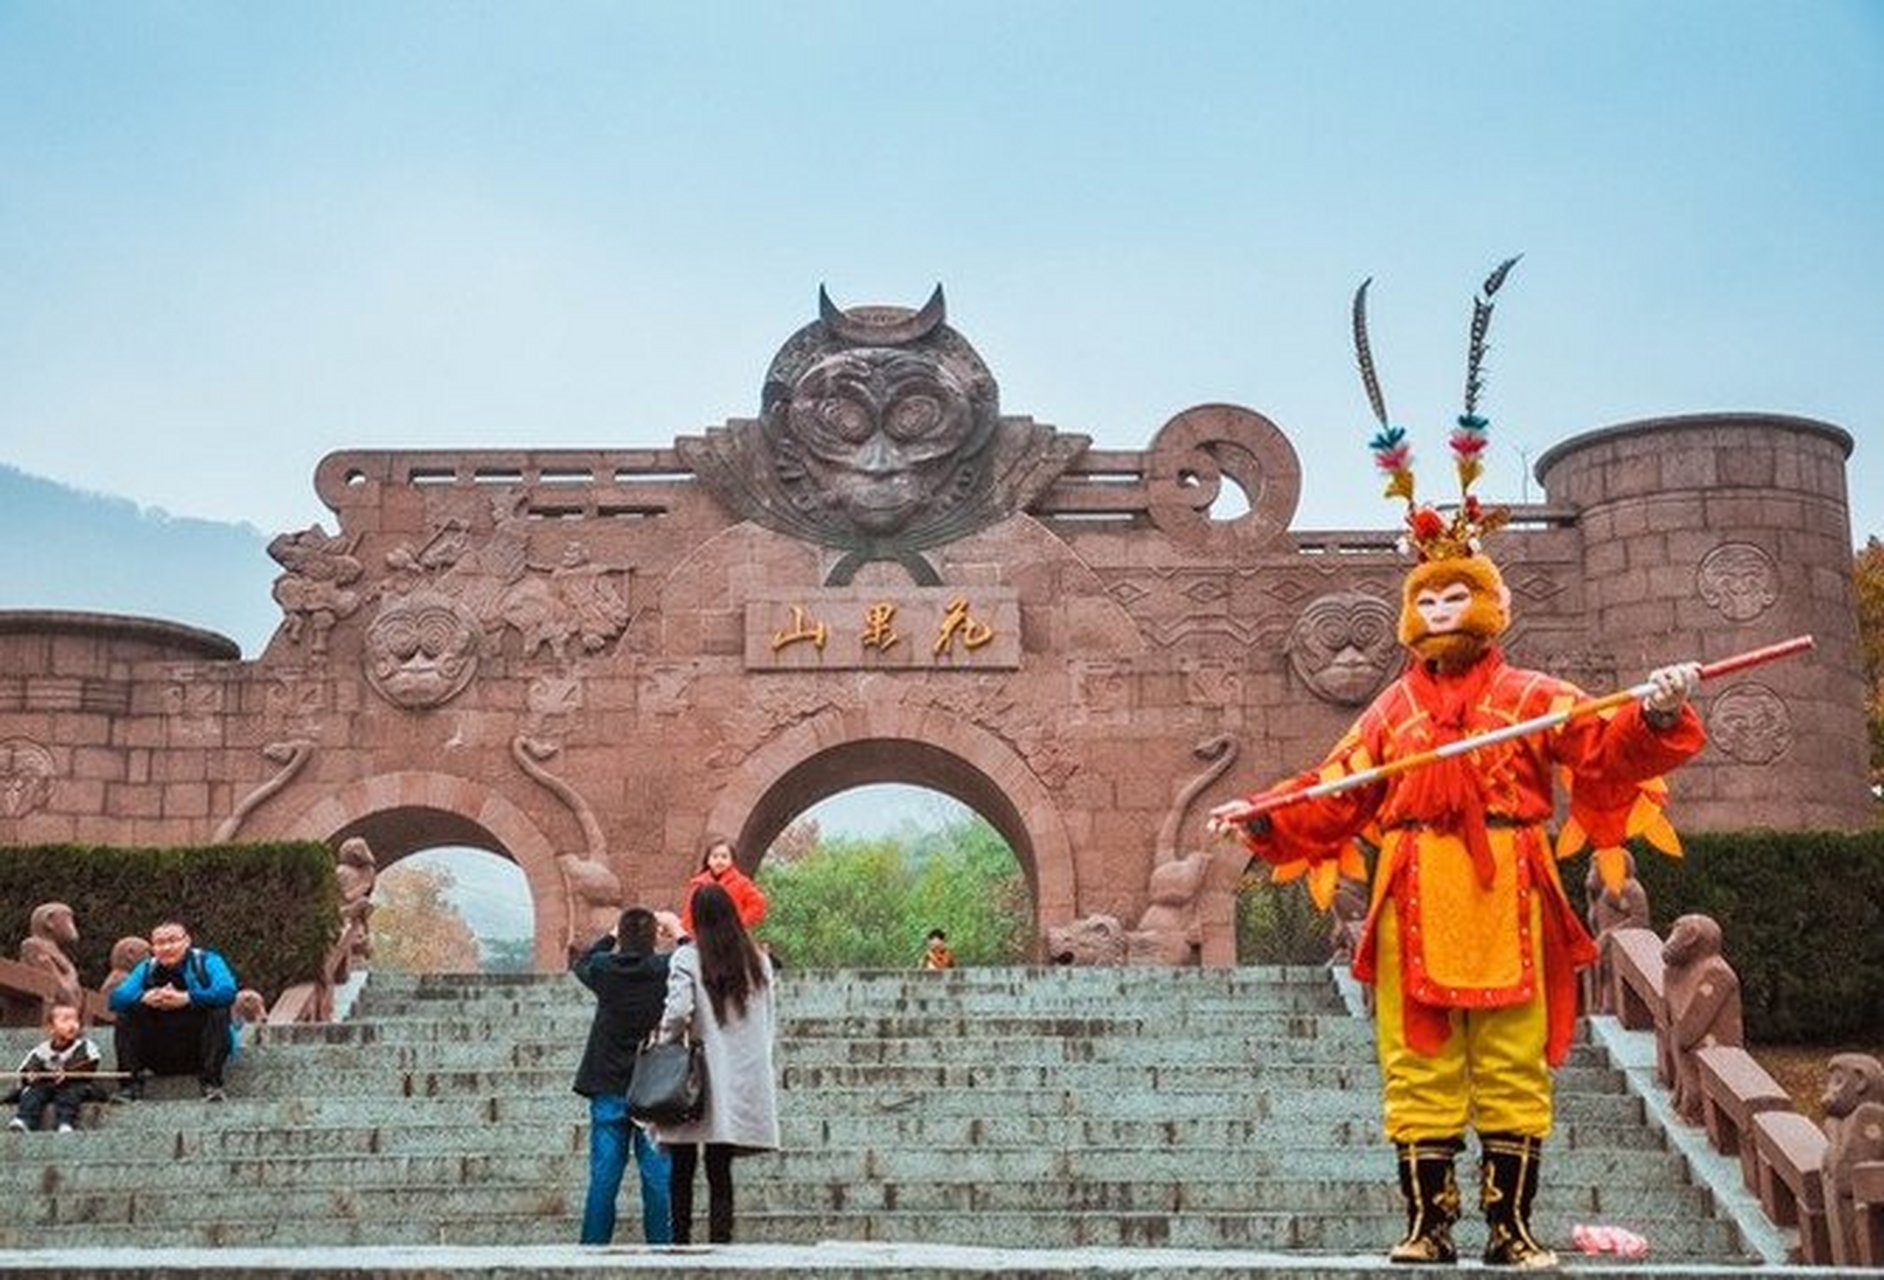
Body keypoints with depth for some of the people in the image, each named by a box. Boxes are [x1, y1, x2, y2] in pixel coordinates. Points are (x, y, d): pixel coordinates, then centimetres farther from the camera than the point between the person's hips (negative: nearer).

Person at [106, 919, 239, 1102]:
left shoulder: (206, 961, -4)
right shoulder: (147, 968, 7)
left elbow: (227, 991, -22)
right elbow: (116, 998, -6)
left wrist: (187, 998, -31)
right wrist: (145, 998, -26)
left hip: (197, 1051, -3)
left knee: (218, 1014, -27)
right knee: (125, 1016, -10)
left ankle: (211, 1084, -30)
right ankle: (130, 1084, -14)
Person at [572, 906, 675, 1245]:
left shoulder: (604, 969, -4)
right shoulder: (665, 970, -10)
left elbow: (581, 963, 20)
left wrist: (610, 936, 26)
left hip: (608, 1089, 2)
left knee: (603, 1176, 6)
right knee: (658, 1176, 3)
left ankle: (593, 1247, 8)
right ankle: (661, 1246, 4)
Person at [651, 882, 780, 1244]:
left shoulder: (687, 958, -7)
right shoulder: (758, 961, 6)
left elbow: (677, 1011, -18)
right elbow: (771, 1021, 9)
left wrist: (665, 1041, -1)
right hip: (745, 1081, 3)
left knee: (682, 1170, 9)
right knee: (720, 1172, 7)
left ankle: (680, 1241, 9)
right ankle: (720, 1242, 1)